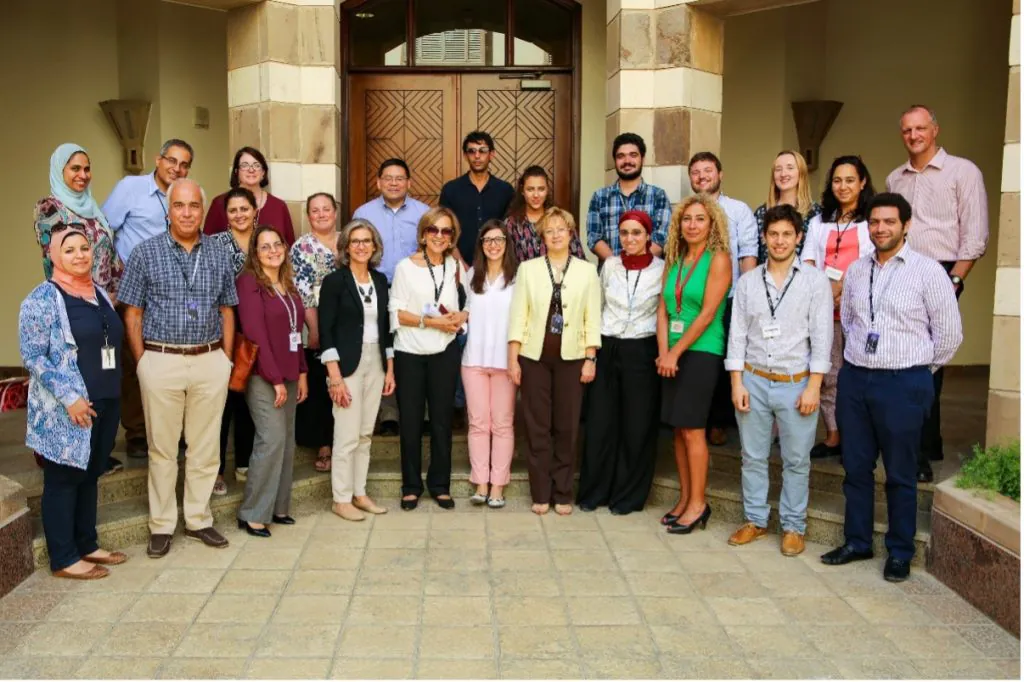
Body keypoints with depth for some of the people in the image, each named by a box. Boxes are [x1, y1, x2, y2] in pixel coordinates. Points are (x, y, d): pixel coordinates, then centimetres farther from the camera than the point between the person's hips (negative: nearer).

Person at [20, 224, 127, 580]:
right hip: (66, 410, -7)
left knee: (90, 476, 16)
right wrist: (69, 397, -20)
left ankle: (87, 545, 28)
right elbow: (33, 356, -15)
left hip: (106, 403, 7)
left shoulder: (100, 293, 12)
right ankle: (63, 559, 13)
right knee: (64, 480, 3)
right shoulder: (42, 299, -10)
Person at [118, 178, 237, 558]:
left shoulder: (219, 256, 7)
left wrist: (226, 360, 5)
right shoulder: (145, 253, 0)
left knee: (205, 446, 9)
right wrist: (143, 362, -3)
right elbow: (133, 313, 2)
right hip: (161, 361, -2)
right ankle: (161, 526, 17)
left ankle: (198, 520, 22)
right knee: (162, 448, 6)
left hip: (210, 362, 2)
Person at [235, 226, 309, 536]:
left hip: (288, 374, 8)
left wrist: (301, 373, 10)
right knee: (272, 438, -13)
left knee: (287, 440, 8)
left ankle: (277, 506, 19)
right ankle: (252, 514, -2)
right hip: (262, 375, -8)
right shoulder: (249, 281, -8)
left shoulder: (288, 285, 14)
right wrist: (275, 379, -17)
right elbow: (254, 333, -15)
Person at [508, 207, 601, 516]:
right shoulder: (528, 269, 4)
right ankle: (541, 494, 13)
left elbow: (593, 318, 3)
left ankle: (563, 494, 14)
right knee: (537, 426, 3)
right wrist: (513, 358, -4)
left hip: (571, 358, 0)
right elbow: (518, 315, 1)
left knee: (567, 427, 3)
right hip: (534, 356, 0)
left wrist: (590, 358, -4)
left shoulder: (587, 270, 5)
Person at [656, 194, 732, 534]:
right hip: (673, 353, 6)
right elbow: (663, 309, 8)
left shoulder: (718, 260, -6)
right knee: (677, 428, 7)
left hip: (702, 352, -6)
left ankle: (698, 504, 5)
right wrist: (663, 351, -5)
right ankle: (685, 499, 16)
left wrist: (676, 352, -11)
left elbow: (708, 313, -12)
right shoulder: (674, 260, 12)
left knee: (691, 428, -6)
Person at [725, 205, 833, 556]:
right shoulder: (747, 282, 5)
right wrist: (737, 382, -1)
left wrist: (813, 386, -10)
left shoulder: (815, 280, -2)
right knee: (753, 457, 10)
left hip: (796, 383, -2)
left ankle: (793, 527, 20)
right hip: (754, 381, 2)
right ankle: (755, 520, 25)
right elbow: (737, 334, 5)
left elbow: (821, 336, -5)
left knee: (796, 461, 6)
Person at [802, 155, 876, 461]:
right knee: (828, 373, 5)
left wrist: (843, 288, -17)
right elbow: (807, 263, 9)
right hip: (824, 308, 4)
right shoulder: (819, 222, 20)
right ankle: (832, 436, 12)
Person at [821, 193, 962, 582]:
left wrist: (919, 368, 5)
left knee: (900, 474, 5)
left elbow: (949, 333, -2)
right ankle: (857, 542, 26)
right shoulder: (856, 270, 8)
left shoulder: (928, 272, -6)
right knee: (856, 467, 12)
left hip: (903, 383, -4)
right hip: (855, 378, 5)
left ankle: (900, 553, 19)